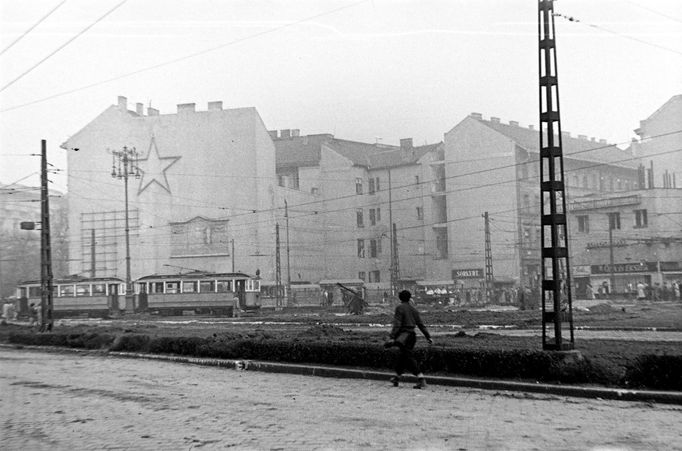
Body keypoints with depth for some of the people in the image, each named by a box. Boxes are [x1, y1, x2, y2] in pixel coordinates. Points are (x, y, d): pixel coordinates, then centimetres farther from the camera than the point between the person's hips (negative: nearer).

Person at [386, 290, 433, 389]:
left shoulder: (400, 308, -7)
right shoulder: (413, 309, 12)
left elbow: (397, 324, -16)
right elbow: (421, 324, 11)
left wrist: (392, 337, -19)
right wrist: (428, 336, 12)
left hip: (403, 335, -7)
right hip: (412, 335, 7)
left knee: (409, 358, -9)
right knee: (402, 357, 18)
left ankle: (421, 379, -19)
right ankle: (396, 378, 28)